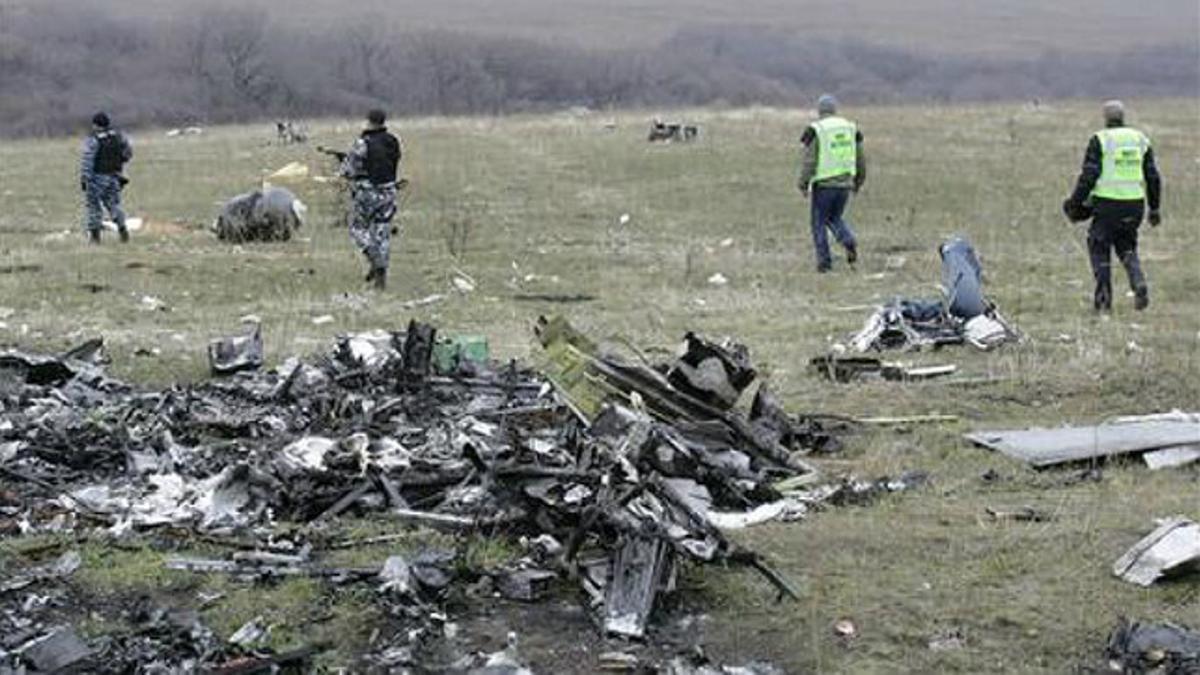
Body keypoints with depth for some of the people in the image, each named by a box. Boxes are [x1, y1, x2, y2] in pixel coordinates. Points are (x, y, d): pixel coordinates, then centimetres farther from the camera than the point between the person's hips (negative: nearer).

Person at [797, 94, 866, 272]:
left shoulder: (815, 131, -8)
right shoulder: (851, 128, 7)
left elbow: (809, 161, -12)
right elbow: (860, 159, 11)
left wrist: (803, 184, -4)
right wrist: (858, 181, 21)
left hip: (823, 184, -4)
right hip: (845, 183, 4)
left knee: (819, 223, 10)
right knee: (835, 218, 22)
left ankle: (824, 261, 8)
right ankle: (849, 242, -4)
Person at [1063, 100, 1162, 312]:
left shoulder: (1100, 140, -5)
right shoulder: (1141, 140, 10)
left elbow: (1089, 175, -11)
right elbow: (1153, 177, 11)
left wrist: (1076, 202, -2)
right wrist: (1154, 209, 18)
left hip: (1107, 203, -4)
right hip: (1135, 203, 4)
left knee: (1099, 248, 10)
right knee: (1126, 247, 20)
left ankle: (1104, 298, 5)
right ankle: (1139, 283, -5)